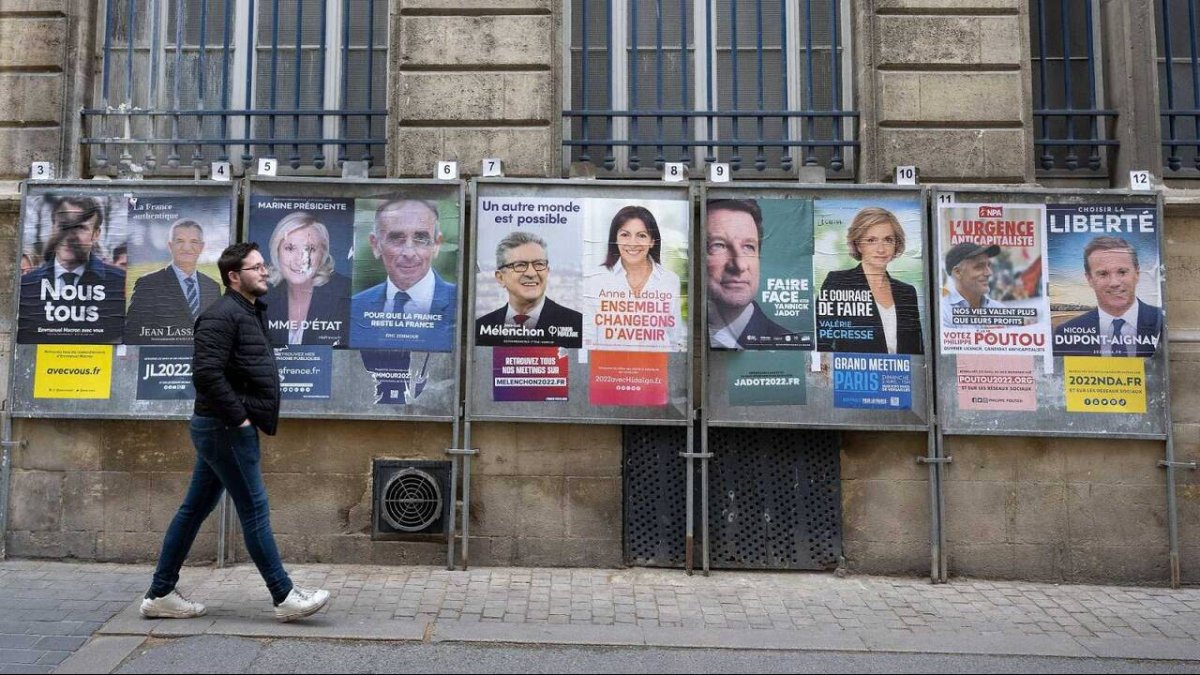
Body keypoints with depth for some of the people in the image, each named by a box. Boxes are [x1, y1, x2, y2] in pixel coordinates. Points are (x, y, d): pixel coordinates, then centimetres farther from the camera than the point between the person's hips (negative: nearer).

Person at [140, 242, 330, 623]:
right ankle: (285, 597, 3)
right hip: (226, 430, -10)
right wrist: (238, 417, -19)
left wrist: (246, 418, 13)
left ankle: (160, 594, 24)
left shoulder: (251, 313, 17)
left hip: (219, 429, 10)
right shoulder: (222, 315, -14)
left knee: (195, 509, 14)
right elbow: (206, 373, -24)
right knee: (254, 510, -5)